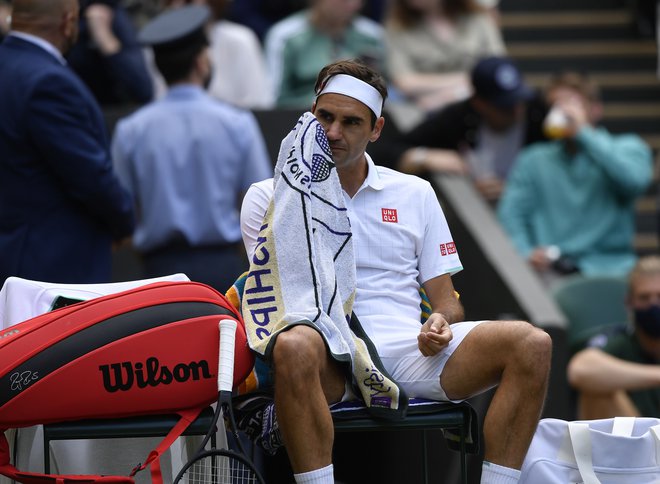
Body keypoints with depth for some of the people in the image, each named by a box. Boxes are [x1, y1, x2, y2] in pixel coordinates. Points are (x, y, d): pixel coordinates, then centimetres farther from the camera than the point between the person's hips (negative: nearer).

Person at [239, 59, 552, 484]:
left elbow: (445, 298, 20)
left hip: (413, 351, 3)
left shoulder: (415, 194, 21)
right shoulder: (270, 197, 13)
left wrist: (441, 323, -5)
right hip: (330, 358, -3)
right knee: (294, 346, -41)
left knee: (531, 344, -21)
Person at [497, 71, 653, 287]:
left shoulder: (628, 147, 12)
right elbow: (510, 214, 7)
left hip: (610, 267, -1)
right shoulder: (532, 161, 18)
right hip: (550, 268, 1)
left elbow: (635, 180, -11)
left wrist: (583, 132, -7)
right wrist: (525, 253, -13)